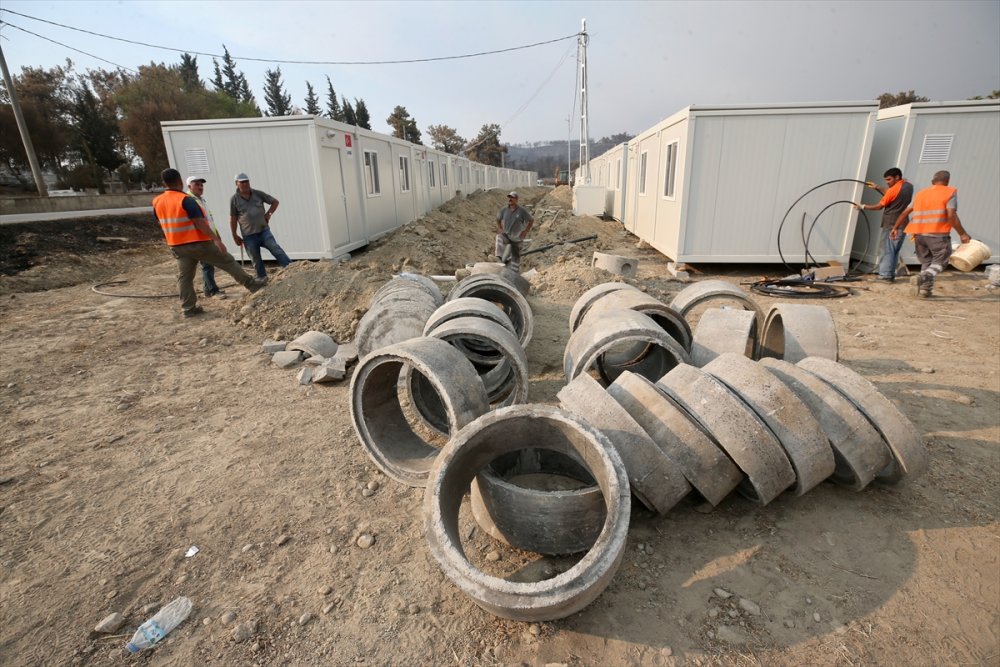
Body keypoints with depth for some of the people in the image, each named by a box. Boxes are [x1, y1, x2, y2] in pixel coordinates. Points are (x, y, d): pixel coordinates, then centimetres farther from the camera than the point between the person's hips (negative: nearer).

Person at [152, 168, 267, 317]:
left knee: (184, 276, 8)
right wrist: (215, 239, -23)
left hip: (176, 246, 6)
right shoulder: (186, 200, -15)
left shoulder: (157, 202, 6)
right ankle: (251, 283, 12)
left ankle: (188, 308, 10)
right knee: (227, 261, 6)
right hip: (198, 243, -6)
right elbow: (200, 222, -21)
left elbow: (162, 223, 17)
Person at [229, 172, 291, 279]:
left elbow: (275, 202, 14)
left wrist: (268, 214, 3)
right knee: (256, 260, 5)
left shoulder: (258, 194, 3)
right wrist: (235, 236, 5)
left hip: (264, 231, 1)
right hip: (249, 236, 0)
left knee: (276, 249, -15)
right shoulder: (234, 199, 0)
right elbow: (233, 219, 5)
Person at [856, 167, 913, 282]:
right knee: (895, 251, 11)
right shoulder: (909, 186, 9)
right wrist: (877, 188, 18)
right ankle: (891, 275, 12)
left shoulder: (893, 190, -13)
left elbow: (879, 206, -6)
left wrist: (863, 206, 3)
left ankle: (885, 275, -7)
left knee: (887, 251, -5)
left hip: (891, 225, -7)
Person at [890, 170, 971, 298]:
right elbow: (951, 216, -11)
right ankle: (926, 276, -22)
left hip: (919, 234, 5)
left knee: (926, 262, 17)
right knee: (940, 261, 6)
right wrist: (962, 234, -6)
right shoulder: (950, 192, 0)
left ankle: (925, 289, 12)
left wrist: (895, 228, 20)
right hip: (938, 234, -5)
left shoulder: (921, 193, 15)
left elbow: (905, 212, 13)